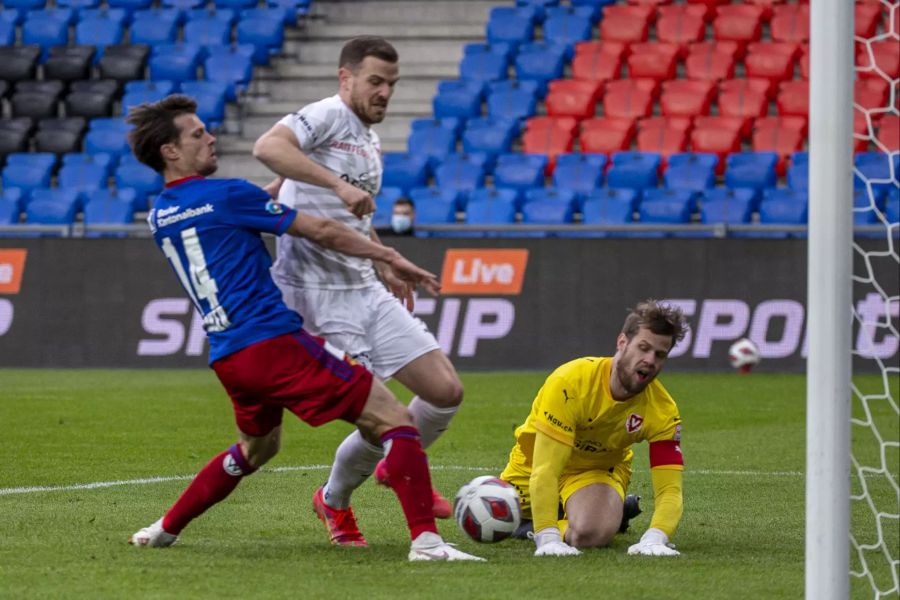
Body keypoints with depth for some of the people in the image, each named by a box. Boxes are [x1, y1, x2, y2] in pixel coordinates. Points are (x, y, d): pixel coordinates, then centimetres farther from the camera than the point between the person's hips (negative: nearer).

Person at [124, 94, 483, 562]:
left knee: (257, 446, 35)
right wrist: (391, 258, 5)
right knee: (392, 419, -9)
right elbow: (320, 231, -3)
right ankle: (425, 539, -21)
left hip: (226, 358, 8)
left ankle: (165, 529, 36)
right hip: (273, 342, -8)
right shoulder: (224, 195, -7)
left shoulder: (159, 217, 14)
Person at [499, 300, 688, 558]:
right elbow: (544, 469, -39)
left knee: (591, 534, -31)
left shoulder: (663, 411, -26)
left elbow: (669, 490, -29)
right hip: (533, 462, 1)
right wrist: (548, 539, -51)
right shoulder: (571, 382, -35)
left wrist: (654, 538, -51)